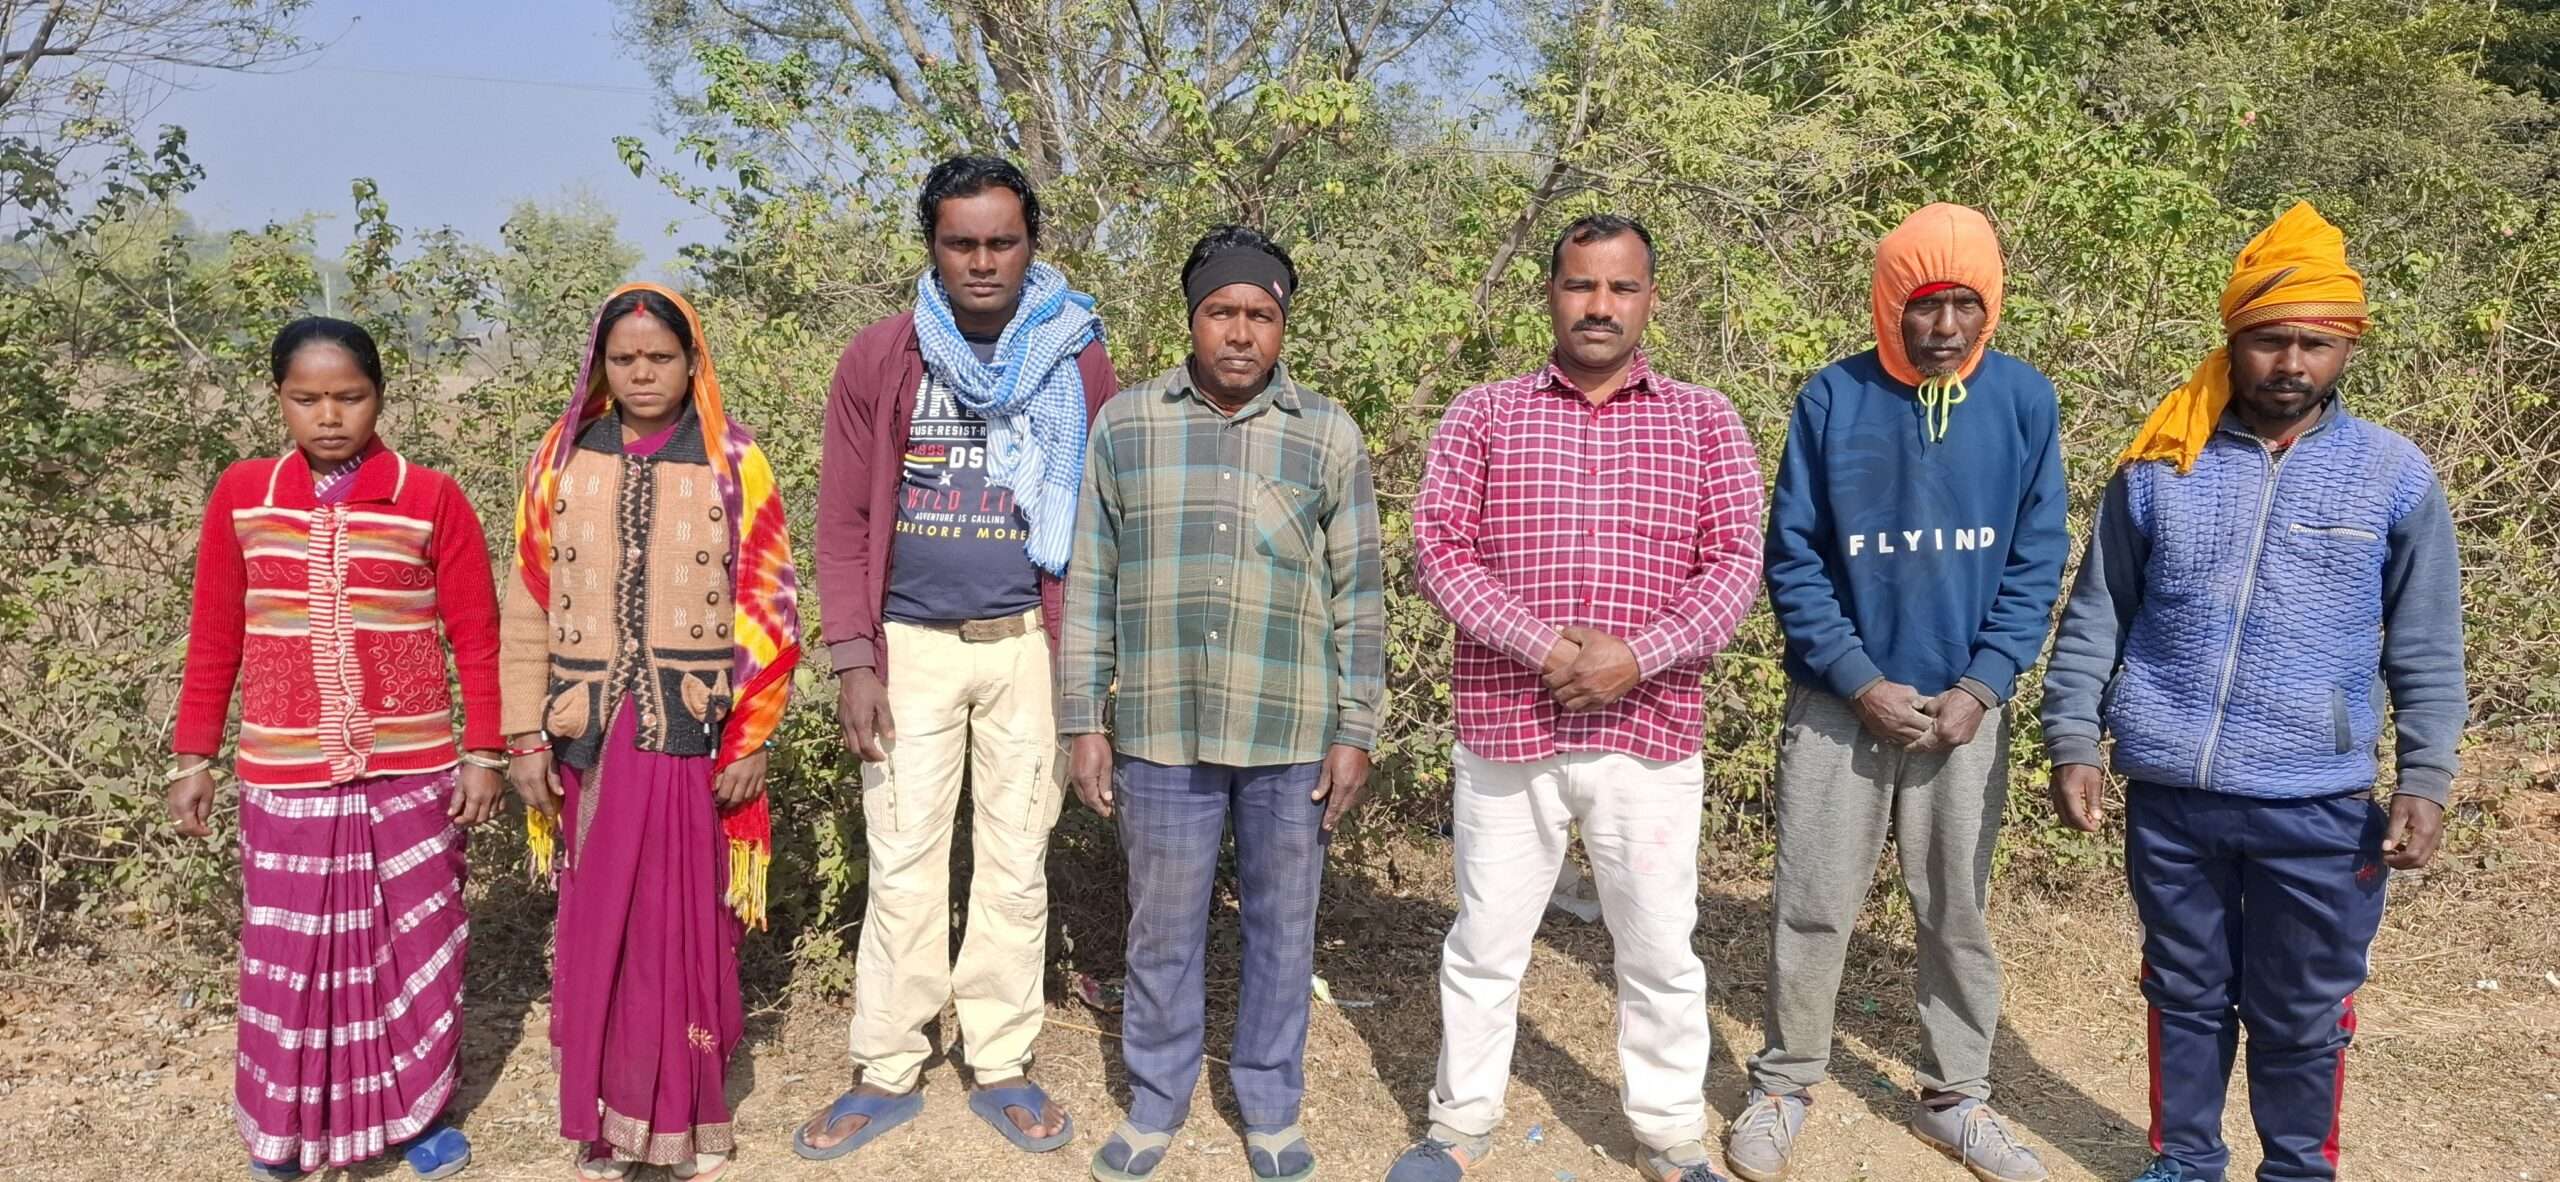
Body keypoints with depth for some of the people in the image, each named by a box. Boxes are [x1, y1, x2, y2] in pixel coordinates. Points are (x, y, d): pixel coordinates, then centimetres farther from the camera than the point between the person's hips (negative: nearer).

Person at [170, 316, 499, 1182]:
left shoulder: (432, 499, -5)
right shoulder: (241, 496, 1)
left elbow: (476, 638, -1)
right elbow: (214, 640, 7)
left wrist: (483, 753, -3)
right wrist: (193, 758, 6)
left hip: (412, 770, -1)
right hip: (285, 773, 1)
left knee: (416, 942, 10)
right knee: (289, 948, 8)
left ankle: (418, 1109, 25)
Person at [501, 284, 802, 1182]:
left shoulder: (734, 467, 0)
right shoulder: (562, 462, 5)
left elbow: (768, 612, -1)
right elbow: (528, 610, 5)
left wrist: (752, 740, -5)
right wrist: (526, 738, 1)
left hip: (696, 738, -1)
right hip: (589, 739, 2)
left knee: (690, 929, 4)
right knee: (596, 929, 7)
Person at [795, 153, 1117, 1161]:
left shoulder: (1075, 362, 1)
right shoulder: (877, 362, 0)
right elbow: (843, 522, 0)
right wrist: (852, 661, -7)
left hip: (1027, 647, 0)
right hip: (909, 646, 0)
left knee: (1017, 863, 8)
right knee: (902, 864, 6)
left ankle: (1002, 1066, 21)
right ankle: (887, 1072, 18)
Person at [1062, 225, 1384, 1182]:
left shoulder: (1329, 436, 2)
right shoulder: (1124, 425, 3)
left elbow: (1358, 596, 3)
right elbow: (1090, 583, 5)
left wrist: (1354, 734, -1)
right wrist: (1086, 721, 2)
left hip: (1291, 737, 0)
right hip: (1161, 732, 0)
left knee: (1281, 929, 11)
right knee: (1162, 931, 11)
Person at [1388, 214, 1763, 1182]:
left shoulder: (1705, 421, 6)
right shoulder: (1482, 415, 5)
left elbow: (1736, 562, -1)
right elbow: (1441, 548, -4)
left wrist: (1637, 654, -15)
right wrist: (1545, 647, -16)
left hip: (1651, 734, 1)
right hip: (1507, 730, 0)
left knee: (1661, 953, 11)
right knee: (1486, 945, 12)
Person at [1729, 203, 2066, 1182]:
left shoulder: (2025, 400, -2)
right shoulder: (1834, 398, -6)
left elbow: (2037, 562, 1)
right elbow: (1792, 557, -5)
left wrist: (1981, 687, -9)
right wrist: (1859, 681, -12)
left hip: (1966, 707, 1)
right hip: (1839, 703, -1)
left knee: (1959, 914, 11)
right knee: (1812, 908, 5)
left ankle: (1955, 1098, 28)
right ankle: (1784, 1086, 23)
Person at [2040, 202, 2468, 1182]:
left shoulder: (2395, 476, -1)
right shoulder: (2159, 468, 0)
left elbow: (2428, 653, 3)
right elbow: (2095, 620, 4)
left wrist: (2425, 782, -4)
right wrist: (2071, 744, -2)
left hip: (2319, 806, -1)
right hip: (2170, 795, 1)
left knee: (2302, 1017, 12)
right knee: (2186, 996, 17)